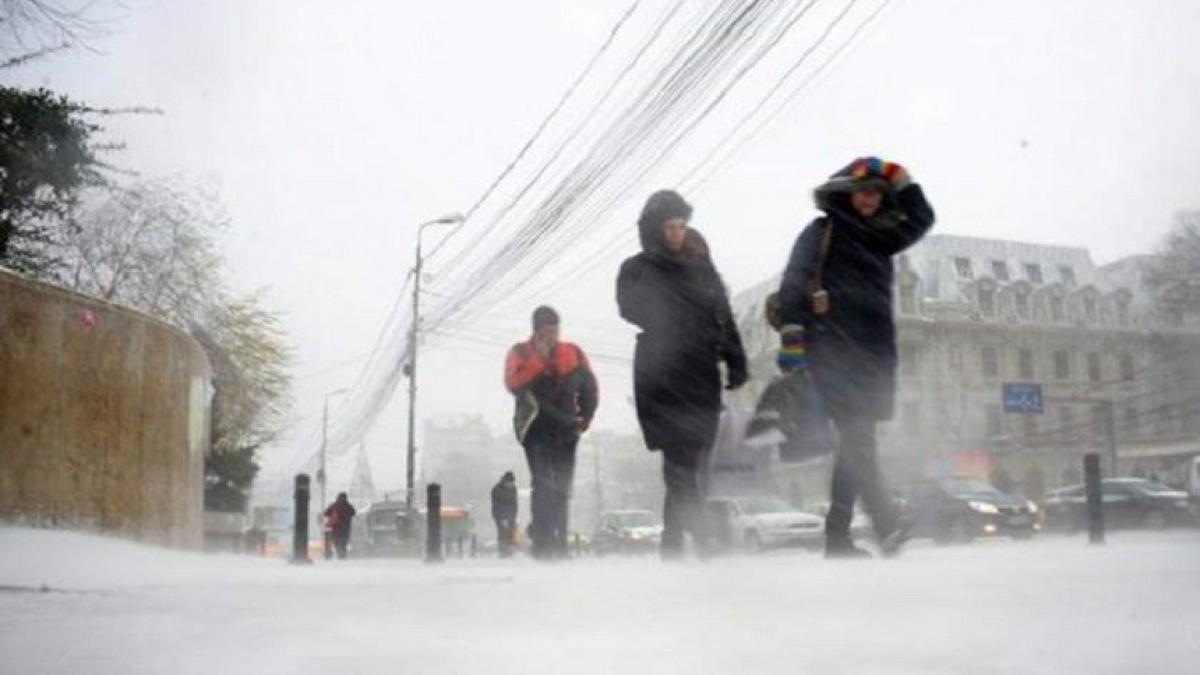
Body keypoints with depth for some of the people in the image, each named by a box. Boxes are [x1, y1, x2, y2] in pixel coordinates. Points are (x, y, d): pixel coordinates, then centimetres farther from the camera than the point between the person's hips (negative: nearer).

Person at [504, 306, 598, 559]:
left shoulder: (573, 353, 10)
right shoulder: (520, 353, 2)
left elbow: (590, 387, 16)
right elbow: (513, 383, -16)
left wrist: (585, 417, 11)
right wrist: (539, 358, -18)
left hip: (565, 430, 4)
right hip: (536, 429, -4)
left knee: (561, 488, 7)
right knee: (543, 485, -16)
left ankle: (559, 544, 14)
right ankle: (543, 543, -17)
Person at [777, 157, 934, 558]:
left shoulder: (879, 239, 22)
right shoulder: (821, 233, 4)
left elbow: (922, 219, 20)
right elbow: (793, 284, -7)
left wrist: (897, 178, 10)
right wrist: (791, 337, -18)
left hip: (873, 354, 7)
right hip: (834, 351, -7)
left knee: (855, 444, 4)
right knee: (857, 438, -17)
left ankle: (837, 536, 8)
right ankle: (887, 524, -28)